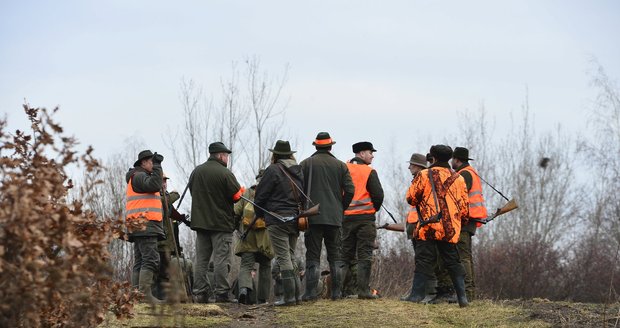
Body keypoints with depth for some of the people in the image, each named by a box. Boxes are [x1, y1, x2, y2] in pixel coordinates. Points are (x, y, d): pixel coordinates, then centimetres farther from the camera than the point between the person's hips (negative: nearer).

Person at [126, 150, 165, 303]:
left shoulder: (141, 177, 27)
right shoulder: (139, 176, -6)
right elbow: (154, 186, -22)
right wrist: (157, 166, -15)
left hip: (139, 227, 11)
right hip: (145, 226, -11)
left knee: (140, 262, 9)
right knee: (151, 259, -16)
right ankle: (145, 294, -23)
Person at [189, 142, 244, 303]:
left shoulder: (196, 172, 8)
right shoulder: (225, 173, -13)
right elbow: (237, 196, -11)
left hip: (200, 221, 6)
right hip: (221, 222, -5)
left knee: (201, 259, 8)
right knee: (221, 259, -4)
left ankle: (200, 293, 5)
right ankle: (222, 293, -7)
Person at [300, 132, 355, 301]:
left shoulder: (306, 164, 0)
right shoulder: (340, 165, 5)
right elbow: (350, 190, 0)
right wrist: (341, 208, 13)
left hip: (313, 217, -1)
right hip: (335, 217, 1)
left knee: (312, 256, 0)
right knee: (336, 256, 9)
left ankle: (311, 292, -7)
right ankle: (337, 292, 5)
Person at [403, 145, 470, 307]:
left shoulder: (424, 175, -1)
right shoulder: (458, 179, 9)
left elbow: (411, 198, 3)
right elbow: (464, 208, 12)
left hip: (428, 228, -3)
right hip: (450, 230, 3)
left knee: (424, 261, -1)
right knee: (453, 262, 9)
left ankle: (417, 294, -7)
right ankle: (462, 297, 4)